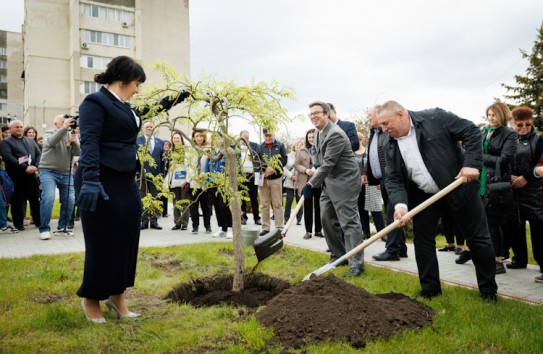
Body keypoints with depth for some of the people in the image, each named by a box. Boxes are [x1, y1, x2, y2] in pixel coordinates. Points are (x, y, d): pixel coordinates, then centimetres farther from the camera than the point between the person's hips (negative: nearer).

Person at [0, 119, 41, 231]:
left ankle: (38, 220, 17)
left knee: (35, 198, 8)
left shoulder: (30, 141, 19)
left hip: (32, 174, 4)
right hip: (16, 176, -4)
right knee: (18, 200, 0)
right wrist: (25, 168, -19)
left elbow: (39, 154, 13)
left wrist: (36, 166, -7)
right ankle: (19, 223, 10)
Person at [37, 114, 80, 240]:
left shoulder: (71, 135, 11)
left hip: (66, 173, 5)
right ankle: (44, 229, -12)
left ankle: (62, 228, 15)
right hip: (48, 171, -4)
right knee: (48, 197, -20)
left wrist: (75, 142, -24)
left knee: (69, 200, 1)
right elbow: (51, 142, -25)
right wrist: (64, 128, -37)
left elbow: (77, 152, -3)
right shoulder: (49, 133, 0)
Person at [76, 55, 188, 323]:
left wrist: (177, 98, 36)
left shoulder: (125, 106, 17)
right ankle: (91, 299, 19)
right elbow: (89, 142, -20)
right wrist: (90, 180, -30)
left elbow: (151, 108, 37)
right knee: (103, 243, 0)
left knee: (127, 240, 10)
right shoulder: (96, 102, -9)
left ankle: (117, 295, 25)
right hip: (102, 183, -9)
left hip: (126, 181, 9)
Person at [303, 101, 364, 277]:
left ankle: (356, 264, -4)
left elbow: (328, 163, -24)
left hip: (344, 182, -10)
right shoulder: (319, 132, 11)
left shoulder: (335, 134, -21)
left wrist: (311, 184, -21)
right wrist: (316, 181, 15)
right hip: (329, 183, 10)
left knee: (349, 222, -8)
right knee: (327, 219, 12)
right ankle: (339, 255, 25)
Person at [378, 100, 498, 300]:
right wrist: (400, 203, -24)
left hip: (459, 186, -4)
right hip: (424, 196, 4)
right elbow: (392, 179, -6)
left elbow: (471, 131, -12)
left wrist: (472, 163, -23)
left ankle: (489, 289, 24)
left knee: (478, 238, 6)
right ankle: (430, 289, 22)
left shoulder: (435, 118, -14)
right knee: (422, 241, 5)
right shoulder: (390, 146, -2)